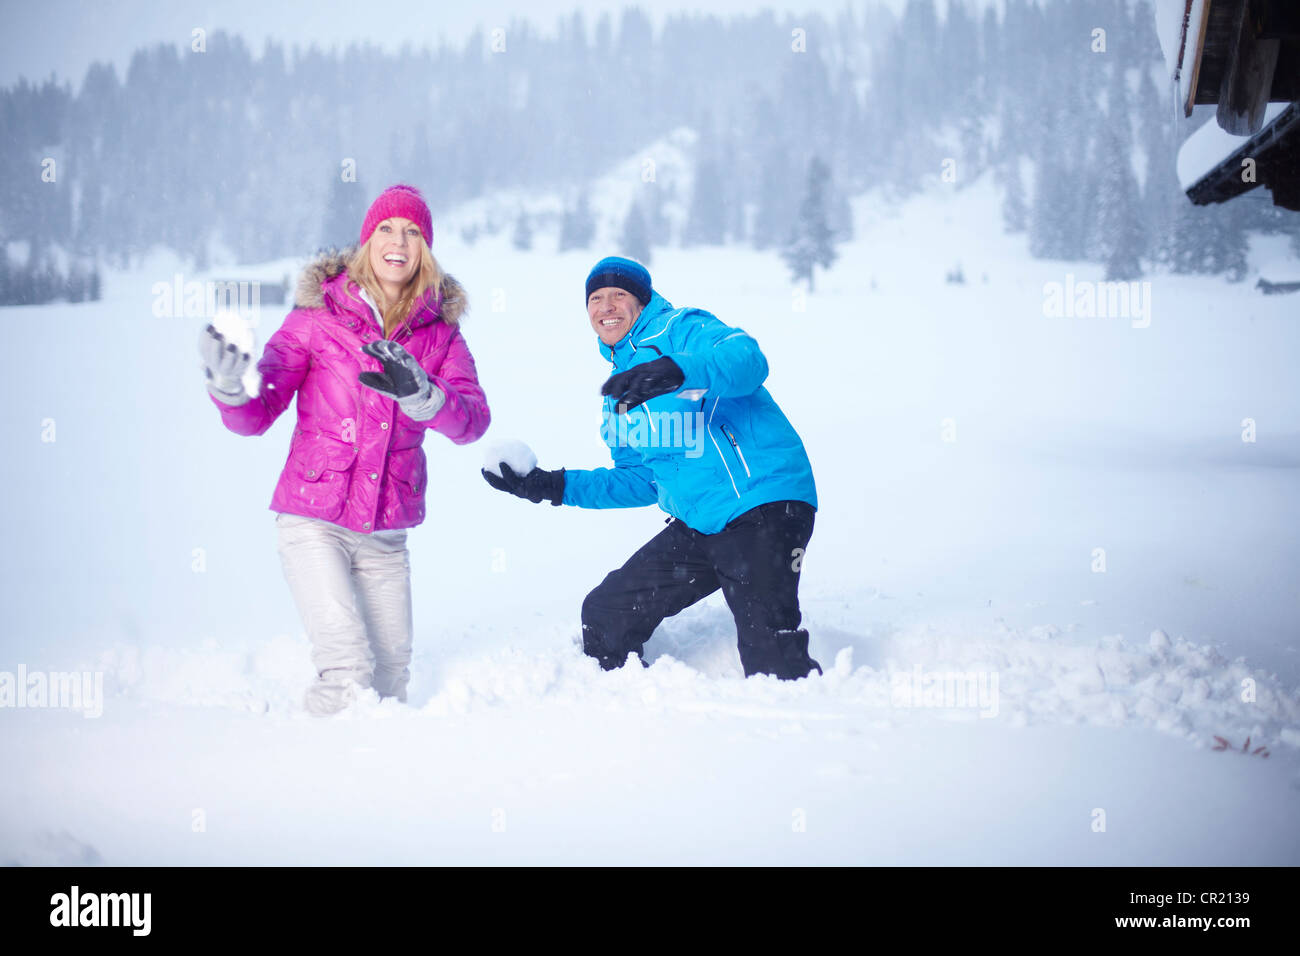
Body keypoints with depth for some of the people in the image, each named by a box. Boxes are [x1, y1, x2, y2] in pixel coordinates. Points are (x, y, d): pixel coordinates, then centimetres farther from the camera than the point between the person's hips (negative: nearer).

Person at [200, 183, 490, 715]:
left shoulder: (440, 329, 5)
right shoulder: (318, 314, -3)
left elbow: (473, 421, -9)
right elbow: (256, 415, -5)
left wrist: (419, 393, -28)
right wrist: (230, 387, -27)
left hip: (386, 534, 4)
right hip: (313, 521, -4)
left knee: (391, 684, 10)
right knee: (348, 675, -16)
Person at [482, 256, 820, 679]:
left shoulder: (681, 329, -4)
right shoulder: (619, 394, 20)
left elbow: (746, 359, -26)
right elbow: (644, 481, 24)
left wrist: (677, 371, -45)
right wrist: (556, 486, 15)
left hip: (764, 506, -9)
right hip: (698, 525, 9)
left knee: (771, 659, -21)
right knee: (605, 616, 11)